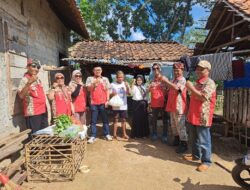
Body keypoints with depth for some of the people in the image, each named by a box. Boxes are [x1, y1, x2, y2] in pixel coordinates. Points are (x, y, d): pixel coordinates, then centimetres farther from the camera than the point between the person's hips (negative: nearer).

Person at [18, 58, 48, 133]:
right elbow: (21, 95, -24)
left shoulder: (38, 80, 13)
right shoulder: (25, 79, -10)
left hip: (43, 111, 8)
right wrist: (29, 82, -33)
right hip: (33, 113, -8)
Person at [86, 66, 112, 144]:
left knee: (105, 119, 9)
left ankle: (107, 134, 19)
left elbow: (107, 90, 7)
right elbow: (89, 89, -6)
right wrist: (94, 83, -21)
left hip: (103, 102, 1)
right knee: (93, 120, 4)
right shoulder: (90, 79, 5)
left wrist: (107, 100, -1)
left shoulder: (105, 79, 9)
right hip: (93, 103, -1)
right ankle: (93, 136, 10)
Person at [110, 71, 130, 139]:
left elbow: (129, 93, -4)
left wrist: (127, 87, -20)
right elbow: (109, 94, 1)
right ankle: (115, 134, 16)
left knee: (124, 119, 11)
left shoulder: (125, 84, 3)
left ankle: (124, 133, 23)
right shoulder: (112, 84, -4)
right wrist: (112, 94, -20)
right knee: (116, 119, 5)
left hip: (123, 105, 2)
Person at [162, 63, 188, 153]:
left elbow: (176, 88, -30)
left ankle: (184, 144, 4)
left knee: (180, 126, -5)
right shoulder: (174, 80, 18)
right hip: (172, 106, 9)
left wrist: (166, 81, -30)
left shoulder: (182, 80, -10)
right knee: (173, 124, 17)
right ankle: (176, 140, 32)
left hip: (179, 107, -9)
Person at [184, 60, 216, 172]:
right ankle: (196, 155, 34)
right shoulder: (197, 82, 17)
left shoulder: (209, 83, -12)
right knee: (194, 138, 18)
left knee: (203, 140, 0)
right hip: (193, 115, 9)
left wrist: (191, 87, -20)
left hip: (203, 117, -9)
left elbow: (203, 97, -25)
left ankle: (206, 161, 13)